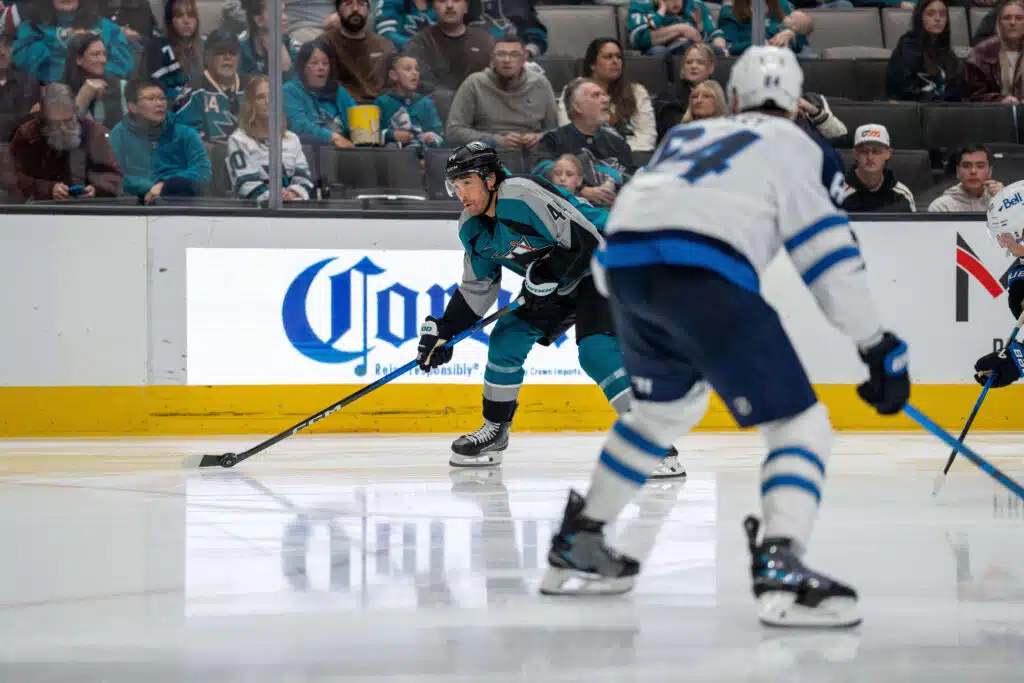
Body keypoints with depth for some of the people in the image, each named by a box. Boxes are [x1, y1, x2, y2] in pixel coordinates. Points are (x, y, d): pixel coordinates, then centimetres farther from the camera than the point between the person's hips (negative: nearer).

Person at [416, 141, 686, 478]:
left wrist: (548, 273, -35)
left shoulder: (525, 195, -29)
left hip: (600, 264, -9)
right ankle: (495, 431, 21)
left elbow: (586, 239, -30)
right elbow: (477, 287, 10)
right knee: (506, 341, 4)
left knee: (596, 350, -26)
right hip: (550, 282, 9)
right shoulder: (472, 228, -1)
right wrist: (444, 330, 3)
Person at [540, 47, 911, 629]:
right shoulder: (795, 147, 16)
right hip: (704, 274, -7)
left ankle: (576, 547, 35)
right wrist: (877, 346, 5)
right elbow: (829, 253, 5)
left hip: (625, 263, 7)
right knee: (799, 424, -2)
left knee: (666, 406, 32)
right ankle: (781, 567, -26)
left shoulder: (687, 136, 33)